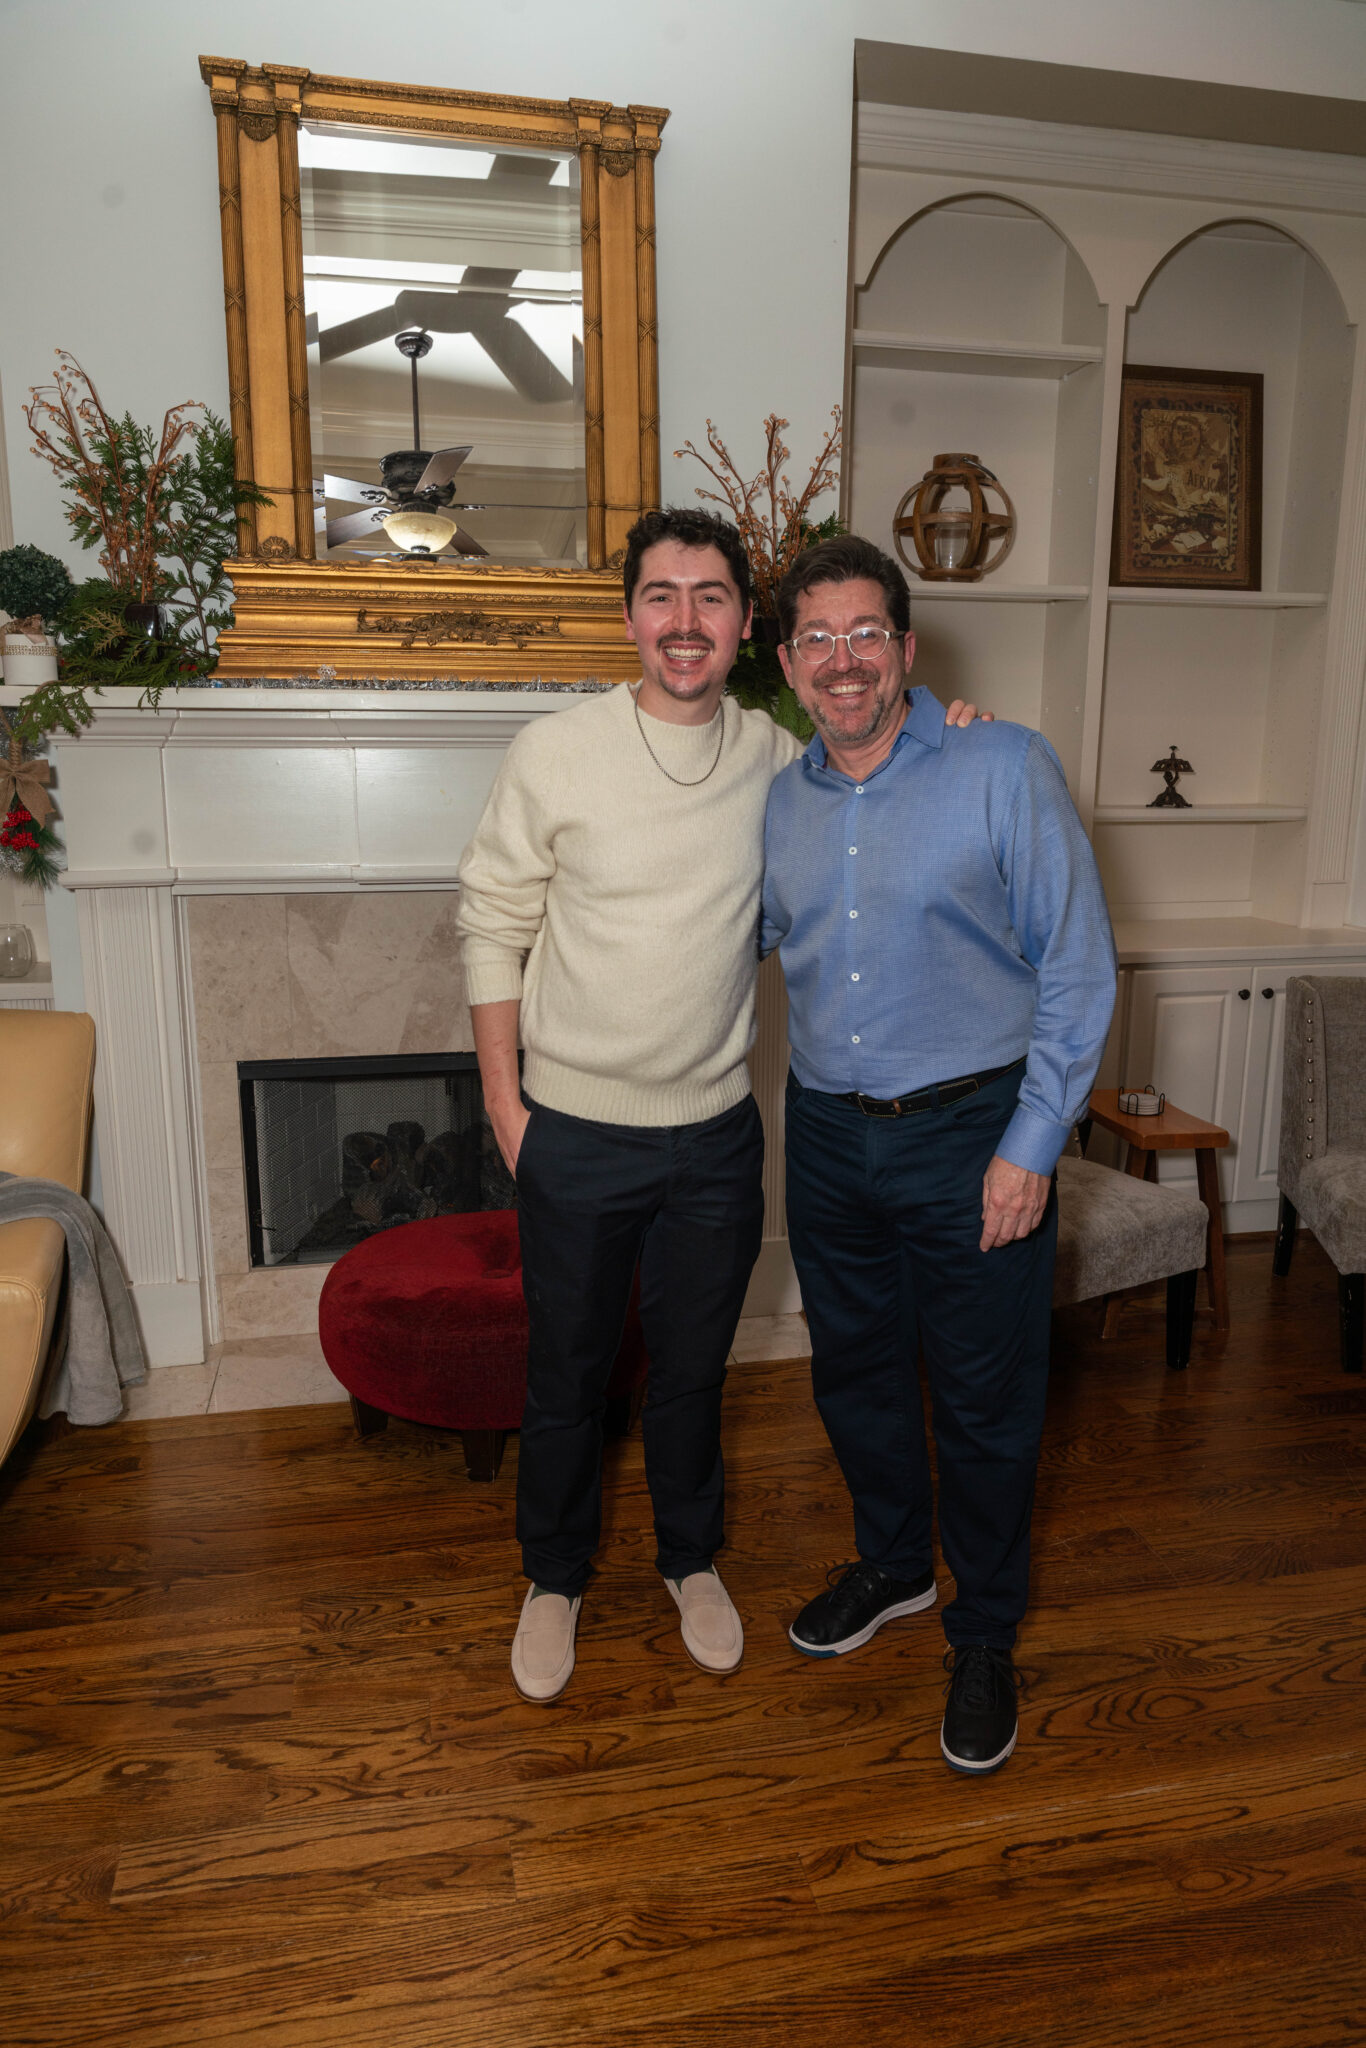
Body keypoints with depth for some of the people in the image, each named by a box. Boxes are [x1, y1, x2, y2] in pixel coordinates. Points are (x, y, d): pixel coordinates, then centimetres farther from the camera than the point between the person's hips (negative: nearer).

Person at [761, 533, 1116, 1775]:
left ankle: (985, 1636, 32)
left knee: (984, 1403, 8)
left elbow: (1078, 968, -10)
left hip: (970, 1134, -4)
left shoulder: (1007, 769, -9)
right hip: (828, 1134, 5)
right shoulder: (782, 801, 6)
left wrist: (1031, 1145, -14)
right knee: (854, 1373, 19)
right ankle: (892, 1565, 45)